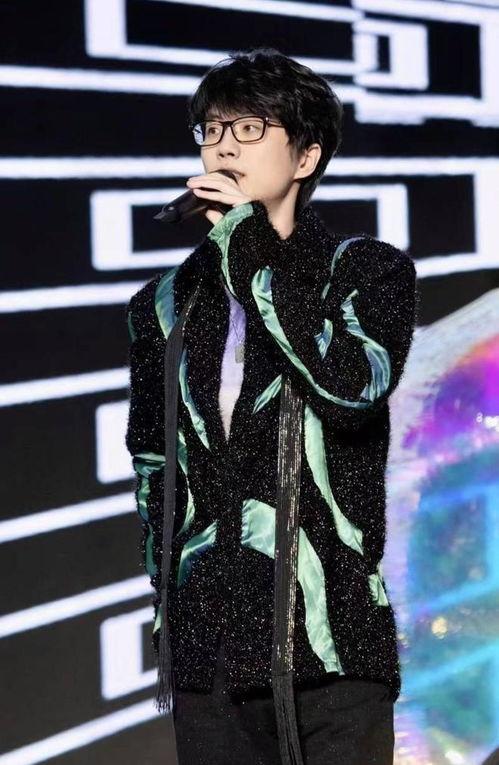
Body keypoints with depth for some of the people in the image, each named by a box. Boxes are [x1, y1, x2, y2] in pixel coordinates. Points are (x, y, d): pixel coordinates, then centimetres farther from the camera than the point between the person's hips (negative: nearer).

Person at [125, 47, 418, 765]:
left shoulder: (369, 270, 3)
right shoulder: (165, 306, 12)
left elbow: (354, 385, -18)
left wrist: (252, 245, -14)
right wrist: (167, 618, 13)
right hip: (206, 650, 3)